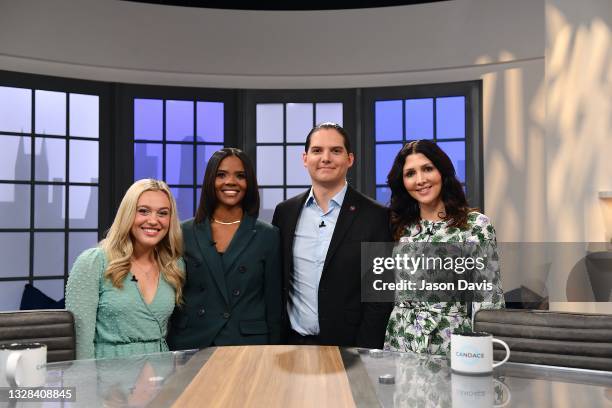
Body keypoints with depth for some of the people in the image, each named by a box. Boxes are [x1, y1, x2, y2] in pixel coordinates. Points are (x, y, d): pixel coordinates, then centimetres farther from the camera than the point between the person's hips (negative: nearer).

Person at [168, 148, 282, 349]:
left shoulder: (268, 236, -1)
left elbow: (274, 306, 0)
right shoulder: (184, 233, 2)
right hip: (190, 346, 1)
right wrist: (170, 348, 2)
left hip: (248, 343, -1)